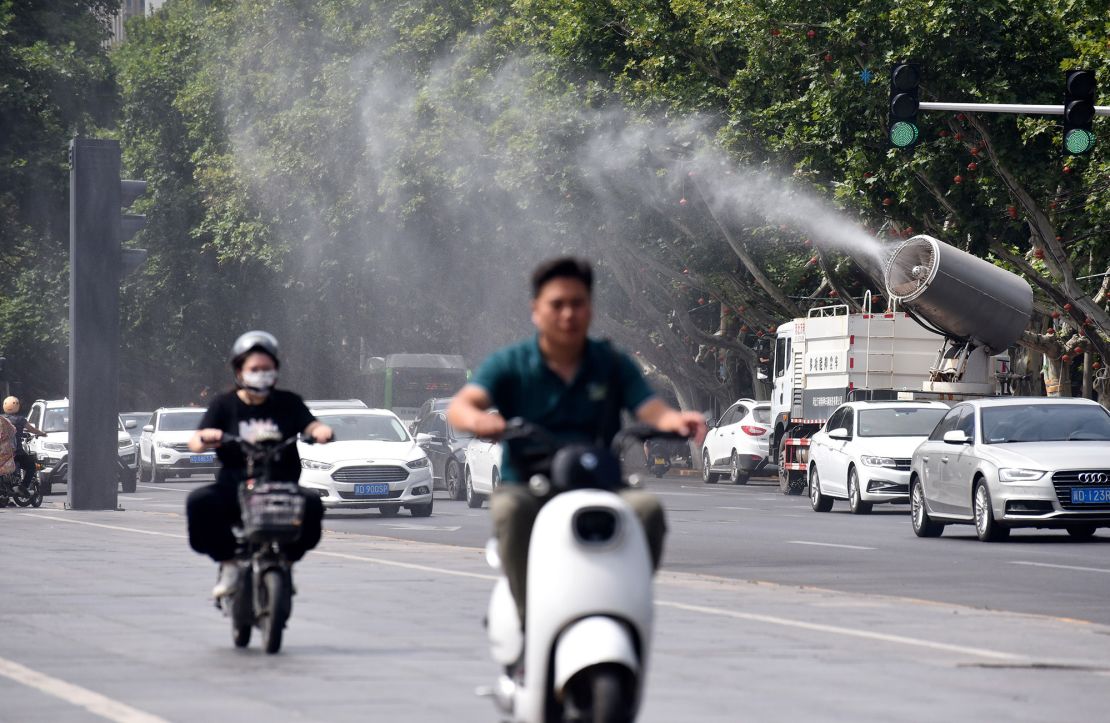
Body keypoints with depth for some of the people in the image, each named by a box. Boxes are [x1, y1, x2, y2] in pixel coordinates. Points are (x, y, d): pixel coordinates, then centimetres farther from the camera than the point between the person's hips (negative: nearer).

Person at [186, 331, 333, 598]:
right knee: (199, 502, -30)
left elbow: (311, 426, -3)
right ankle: (228, 564, -9)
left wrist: (321, 431, -29)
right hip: (234, 486, 0)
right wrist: (205, 437, -28)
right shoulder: (224, 405, 8)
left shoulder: (288, 403, 11)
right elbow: (195, 443, -3)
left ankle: (286, 559, -4)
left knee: (311, 505, -31)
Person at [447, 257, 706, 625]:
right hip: (529, 485, -1)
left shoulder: (613, 365, 10)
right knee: (510, 509, -36)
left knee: (647, 508, -29)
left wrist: (676, 420, -28)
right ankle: (529, 616, -27)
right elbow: (461, 405, -12)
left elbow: (651, 409, -3)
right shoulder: (509, 364, 4)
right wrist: (477, 419, -38)